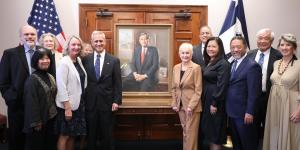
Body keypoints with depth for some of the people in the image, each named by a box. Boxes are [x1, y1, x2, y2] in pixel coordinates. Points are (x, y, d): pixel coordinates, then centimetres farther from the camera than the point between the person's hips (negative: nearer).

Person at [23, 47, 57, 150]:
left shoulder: (50, 77, 8)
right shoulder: (32, 79, -15)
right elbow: (31, 103, -17)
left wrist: (55, 113, 10)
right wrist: (36, 122, -18)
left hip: (51, 118, 7)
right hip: (40, 121, -7)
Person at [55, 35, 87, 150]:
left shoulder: (79, 60, 8)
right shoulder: (63, 63, -14)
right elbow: (61, 87, -18)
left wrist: (82, 101, 6)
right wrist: (67, 108, -19)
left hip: (78, 104, 7)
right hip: (67, 106, -7)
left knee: (72, 135, 16)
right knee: (64, 135, 5)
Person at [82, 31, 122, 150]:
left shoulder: (114, 60, 0)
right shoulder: (86, 60, 3)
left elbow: (117, 83, -1)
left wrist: (117, 101, -7)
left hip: (107, 103, -1)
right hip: (90, 103, 1)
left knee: (107, 135, 11)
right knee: (91, 134, 13)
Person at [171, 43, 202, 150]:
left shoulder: (196, 68, -11)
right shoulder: (176, 68, 6)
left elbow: (198, 90, -12)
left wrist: (191, 106, -16)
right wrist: (174, 103, 4)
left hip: (192, 106, -5)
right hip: (180, 105, 5)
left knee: (191, 133, 2)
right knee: (185, 132, 17)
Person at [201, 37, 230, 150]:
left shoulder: (223, 64, -14)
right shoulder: (209, 62, 12)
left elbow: (221, 86, -19)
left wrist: (214, 104, -19)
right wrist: (205, 100, 9)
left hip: (215, 102, -9)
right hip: (206, 100, 9)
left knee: (215, 131, 3)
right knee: (208, 129, 16)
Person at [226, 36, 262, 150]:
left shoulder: (252, 65, -15)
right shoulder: (232, 64, 9)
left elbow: (253, 92, -18)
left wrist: (249, 112, -19)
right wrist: (228, 108, 7)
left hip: (244, 113, -7)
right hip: (232, 111, 7)